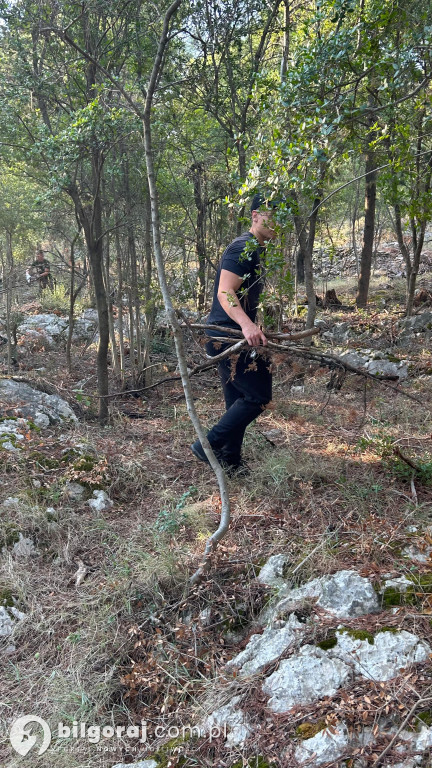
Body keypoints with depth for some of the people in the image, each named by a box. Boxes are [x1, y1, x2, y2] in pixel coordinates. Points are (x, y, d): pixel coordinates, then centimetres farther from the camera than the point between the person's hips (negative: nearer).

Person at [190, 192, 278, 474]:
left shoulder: (256, 250, 18)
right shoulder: (243, 248, -14)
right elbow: (225, 293, -26)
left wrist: (255, 329, 29)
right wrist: (246, 324, -41)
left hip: (235, 337, 10)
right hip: (226, 337, -10)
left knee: (239, 402, 13)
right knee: (259, 395, -9)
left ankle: (231, 462, 24)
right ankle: (209, 445, -1)